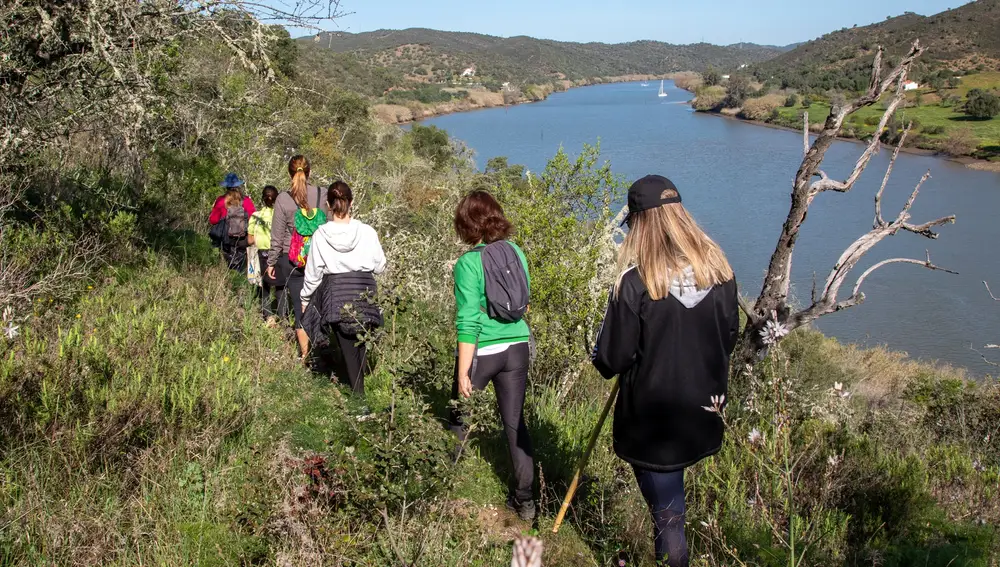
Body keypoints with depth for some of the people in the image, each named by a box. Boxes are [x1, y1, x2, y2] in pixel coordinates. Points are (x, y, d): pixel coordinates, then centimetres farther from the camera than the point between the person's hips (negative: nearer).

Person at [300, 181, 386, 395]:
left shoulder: (320, 235, -8)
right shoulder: (366, 232, -8)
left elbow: (313, 272, 0)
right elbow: (380, 266, 1)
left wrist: (305, 298, 15)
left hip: (335, 294, -1)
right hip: (363, 292, 1)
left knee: (347, 347, 5)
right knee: (359, 343, 17)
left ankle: (358, 393, 3)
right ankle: (359, 388, 22)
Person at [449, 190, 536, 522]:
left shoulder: (469, 263, -15)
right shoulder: (517, 253, 1)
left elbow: (468, 322, -17)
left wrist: (463, 372, -14)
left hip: (482, 351, -5)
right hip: (517, 347, 5)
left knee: (458, 413, 18)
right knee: (515, 422, 11)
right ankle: (524, 499, 16)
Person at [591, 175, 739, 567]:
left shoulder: (635, 281, -23)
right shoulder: (718, 268, -6)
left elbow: (611, 358, -17)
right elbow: (730, 335, 7)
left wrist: (602, 359, 5)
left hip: (652, 419, -5)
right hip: (703, 412, 6)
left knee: (666, 510, 10)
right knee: (671, 499, 29)